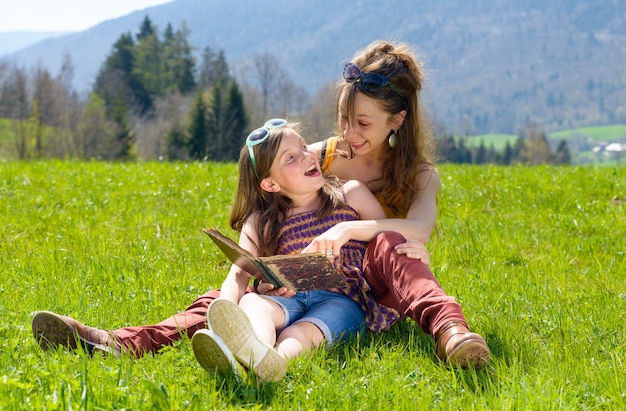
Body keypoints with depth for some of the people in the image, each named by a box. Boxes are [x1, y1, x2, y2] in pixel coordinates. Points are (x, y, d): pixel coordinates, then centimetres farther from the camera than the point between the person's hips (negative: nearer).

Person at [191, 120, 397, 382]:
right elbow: (239, 274, 0)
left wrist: (349, 229, -7)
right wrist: (224, 308, -24)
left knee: (304, 331, -35)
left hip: (341, 301, -1)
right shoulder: (262, 223, 15)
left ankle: (271, 360, -71)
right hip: (288, 300, 2)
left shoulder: (350, 195, 17)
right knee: (251, 302, -33)